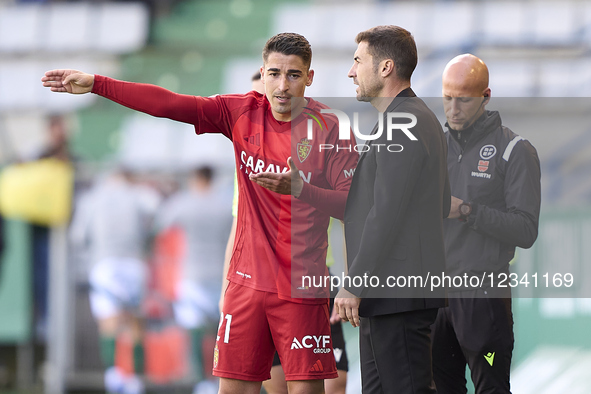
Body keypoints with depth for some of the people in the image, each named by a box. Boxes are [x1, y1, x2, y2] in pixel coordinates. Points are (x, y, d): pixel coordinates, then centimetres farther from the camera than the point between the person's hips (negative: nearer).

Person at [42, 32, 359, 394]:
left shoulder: (331, 128, -7)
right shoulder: (243, 113, 4)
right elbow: (169, 104, 5)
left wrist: (300, 189, -26)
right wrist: (95, 84, 4)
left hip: (302, 284, -4)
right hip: (249, 279, 4)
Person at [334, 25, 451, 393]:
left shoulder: (401, 124, -15)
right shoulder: (424, 120, 19)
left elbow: (387, 211, -21)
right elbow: (442, 205, 24)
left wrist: (355, 284, -19)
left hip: (398, 293, -11)